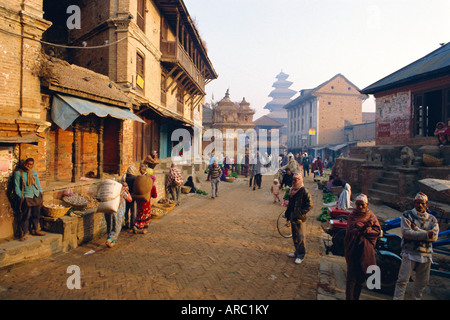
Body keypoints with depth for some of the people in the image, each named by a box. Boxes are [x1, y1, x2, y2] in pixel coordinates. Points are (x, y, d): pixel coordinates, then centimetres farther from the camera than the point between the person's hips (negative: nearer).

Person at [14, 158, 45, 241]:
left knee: (36, 215, 10)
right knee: (26, 216, -3)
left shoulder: (34, 172, 12)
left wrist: (40, 193, 11)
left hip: (36, 196, 5)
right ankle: (24, 233, 7)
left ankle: (35, 230, 23)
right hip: (27, 197, -5)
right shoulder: (18, 173, -2)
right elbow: (17, 187, -2)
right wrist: (21, 196, -8)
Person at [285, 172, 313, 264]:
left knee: (300, 237, -1)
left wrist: (300, 213, -20)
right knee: (294, 236, 17)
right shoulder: (292, 190, 10)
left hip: (300, 218, -8)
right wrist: (287, 213, 14)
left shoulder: (304, 191, -14)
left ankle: (301, 255, 11)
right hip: (293, 217, 8)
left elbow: (310, 205, -16)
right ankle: (297, 252, 31)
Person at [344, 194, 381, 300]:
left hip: (366, 250, 3)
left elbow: (378, 231, 1)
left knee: (361, 275, 8)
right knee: (352, 276, -3)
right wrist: (364, 227, -25)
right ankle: (349, 297, 5)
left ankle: (356, 296, 22)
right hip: (353, 248, -2)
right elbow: (351, 230, -12)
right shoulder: (352, 215, 1)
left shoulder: (371, 215, 8)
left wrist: (367, 231, -16)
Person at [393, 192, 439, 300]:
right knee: (403, 280, -5)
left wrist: (417, 230, -15)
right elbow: (406, 232, -14)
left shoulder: (432, 219, 11)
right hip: (410, 253, -4)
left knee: (422, 282, 15)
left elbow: (434, 237, -5)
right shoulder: (407, 215, 0)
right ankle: (398, 298, 2)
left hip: (426, 254, 4)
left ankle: (417, 298, 32)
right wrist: (426, 234, -16)